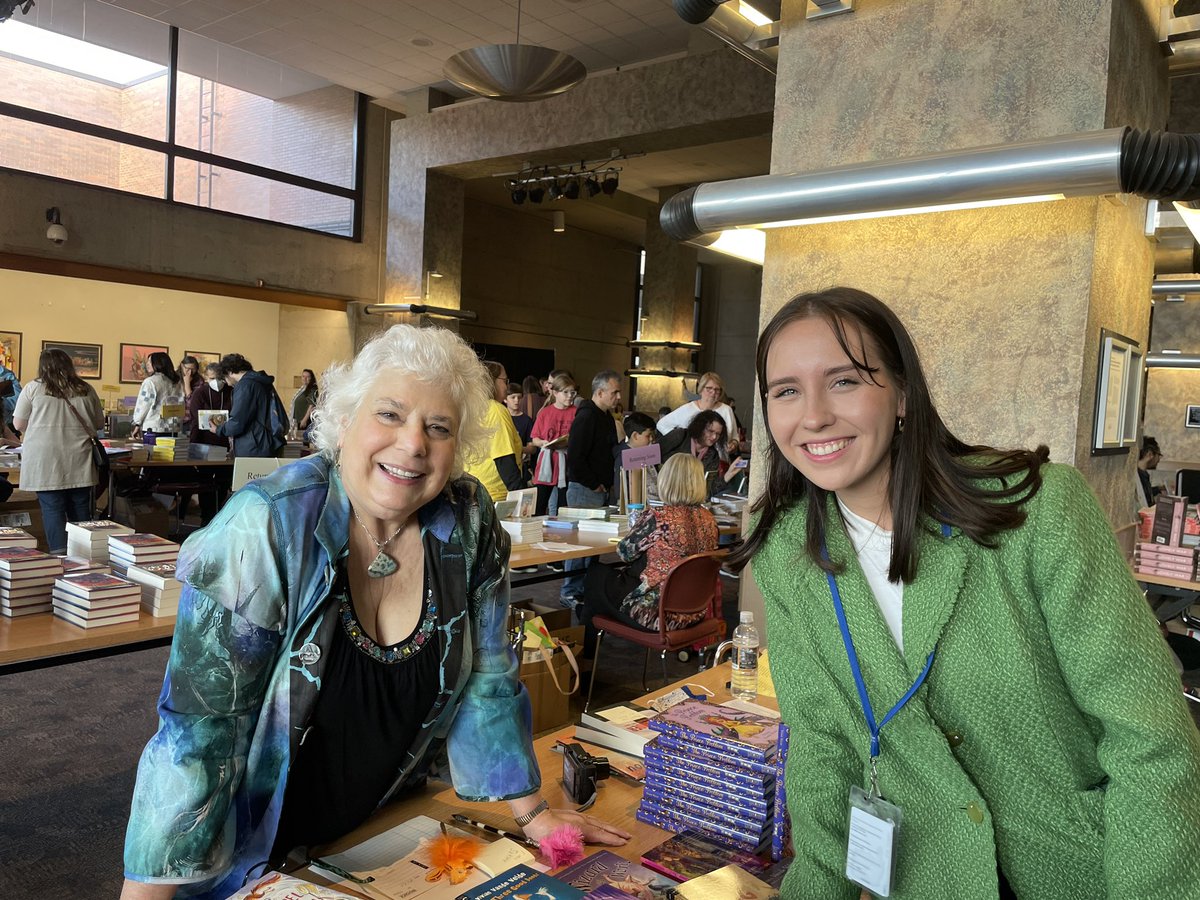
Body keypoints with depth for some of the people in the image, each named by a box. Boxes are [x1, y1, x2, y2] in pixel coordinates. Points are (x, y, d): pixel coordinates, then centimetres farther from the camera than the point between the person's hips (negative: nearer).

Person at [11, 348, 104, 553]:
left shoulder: (33, 388, 0)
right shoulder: (86, 390, 5)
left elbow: (18, 424, 4)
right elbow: (99, 424, 14)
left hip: (46, 463, -2)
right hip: (79, 463, 2)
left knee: (52, 509, 1)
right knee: (80, 509, 9)